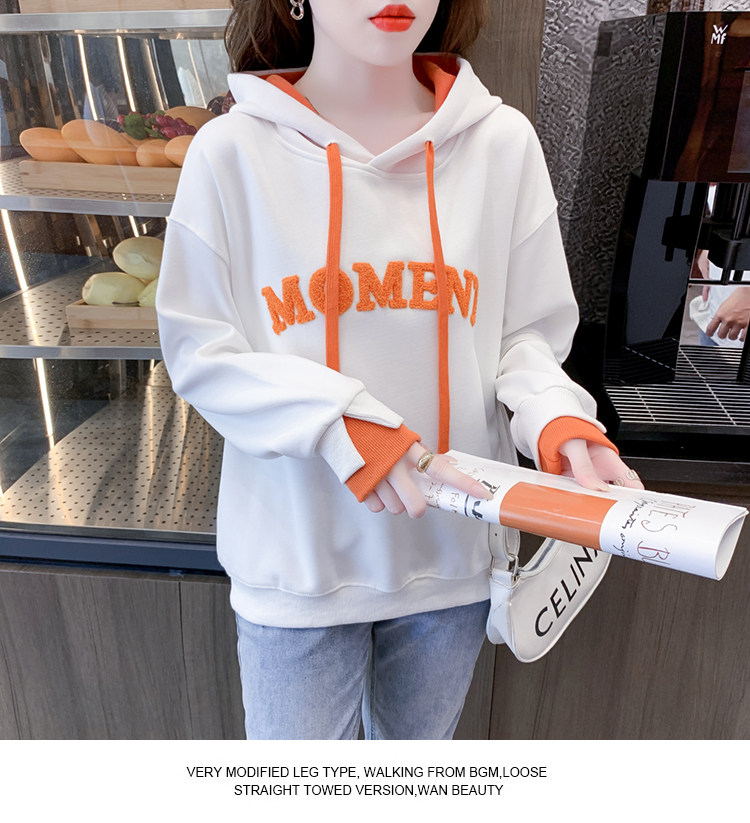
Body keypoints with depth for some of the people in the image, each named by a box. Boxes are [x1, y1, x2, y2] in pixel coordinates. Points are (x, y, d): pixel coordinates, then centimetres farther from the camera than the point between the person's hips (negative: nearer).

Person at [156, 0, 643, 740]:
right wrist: (340, 424, -22)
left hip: (452, 551, 2)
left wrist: (557, 420, -20)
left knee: (418, 740, 27)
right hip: (298, 556, -1)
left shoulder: (502, 142, -4)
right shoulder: (232, 151, -9)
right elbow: (200, 352, -7)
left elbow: (526, 333, 1)